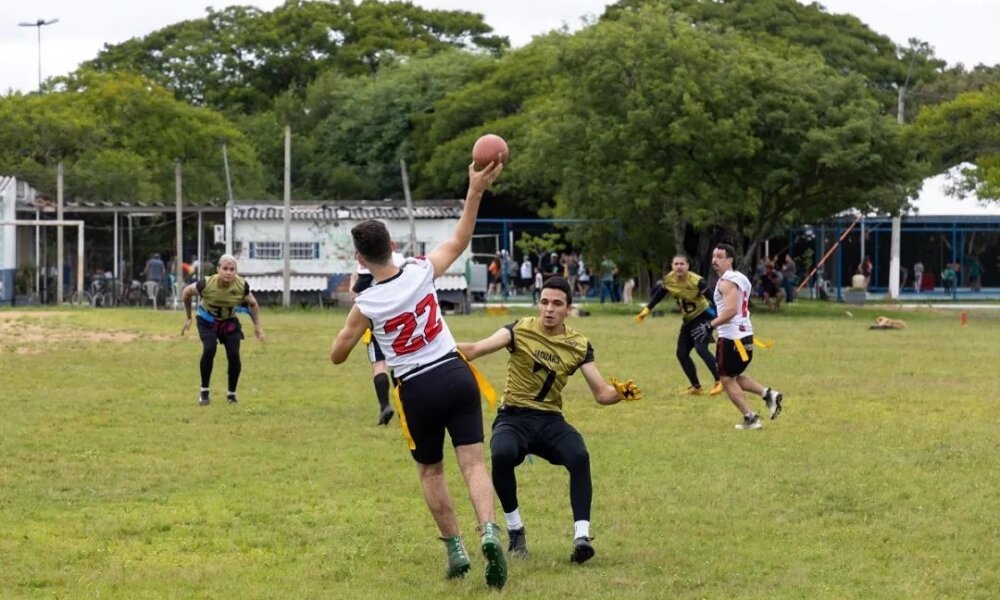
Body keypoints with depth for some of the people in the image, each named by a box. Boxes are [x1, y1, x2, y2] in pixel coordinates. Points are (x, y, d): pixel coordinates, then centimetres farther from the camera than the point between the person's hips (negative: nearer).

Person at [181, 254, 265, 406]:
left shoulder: (242, 286, -25)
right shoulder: (206, 284, -31)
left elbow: (253, 304, -3)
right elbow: (186, 292, -10)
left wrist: (257, 326, -7)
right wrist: (188, 318, -2)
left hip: (229, 321, 2)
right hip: (207, 320, -2)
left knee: (234, 356, -13)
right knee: (209, 349, -26)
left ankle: (232, 393, 11)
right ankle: (204, 391, -9)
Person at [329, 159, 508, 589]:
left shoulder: (366, 305, -11)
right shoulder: (421, 272, -7)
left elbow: (337, 356, 2)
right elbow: (460, 240, 11)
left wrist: (352, 328, 20)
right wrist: (476, 190, 12)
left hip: (417, 390, -2)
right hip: (456, 374, 2)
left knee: (430, 471, 17)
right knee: (473, 462, -3)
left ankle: (455, 549, 14)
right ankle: (488, 533, -24)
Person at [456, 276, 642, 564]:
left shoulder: (579, 345, 3)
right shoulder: (521, 330, -5)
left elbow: (601, 393, 2)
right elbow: (478, 348, -21)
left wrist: (620, 392, -21)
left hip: (550, 420, 2)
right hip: (514, 416, -2)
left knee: (579, 456, -30)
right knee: (501, 454, -35)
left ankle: (582, 536, -28)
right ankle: (515, 530, -12)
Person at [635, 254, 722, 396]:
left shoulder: (697, 281, -28)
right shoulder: (668, 280, -11)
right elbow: (658, 294, 8)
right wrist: (646, 310, 8)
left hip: (702, 316, -7)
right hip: (687, 319, 7)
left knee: (700, 348, -26)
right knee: (682, 353, 5)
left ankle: (719, 381, -15)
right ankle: (696, 387, 20)